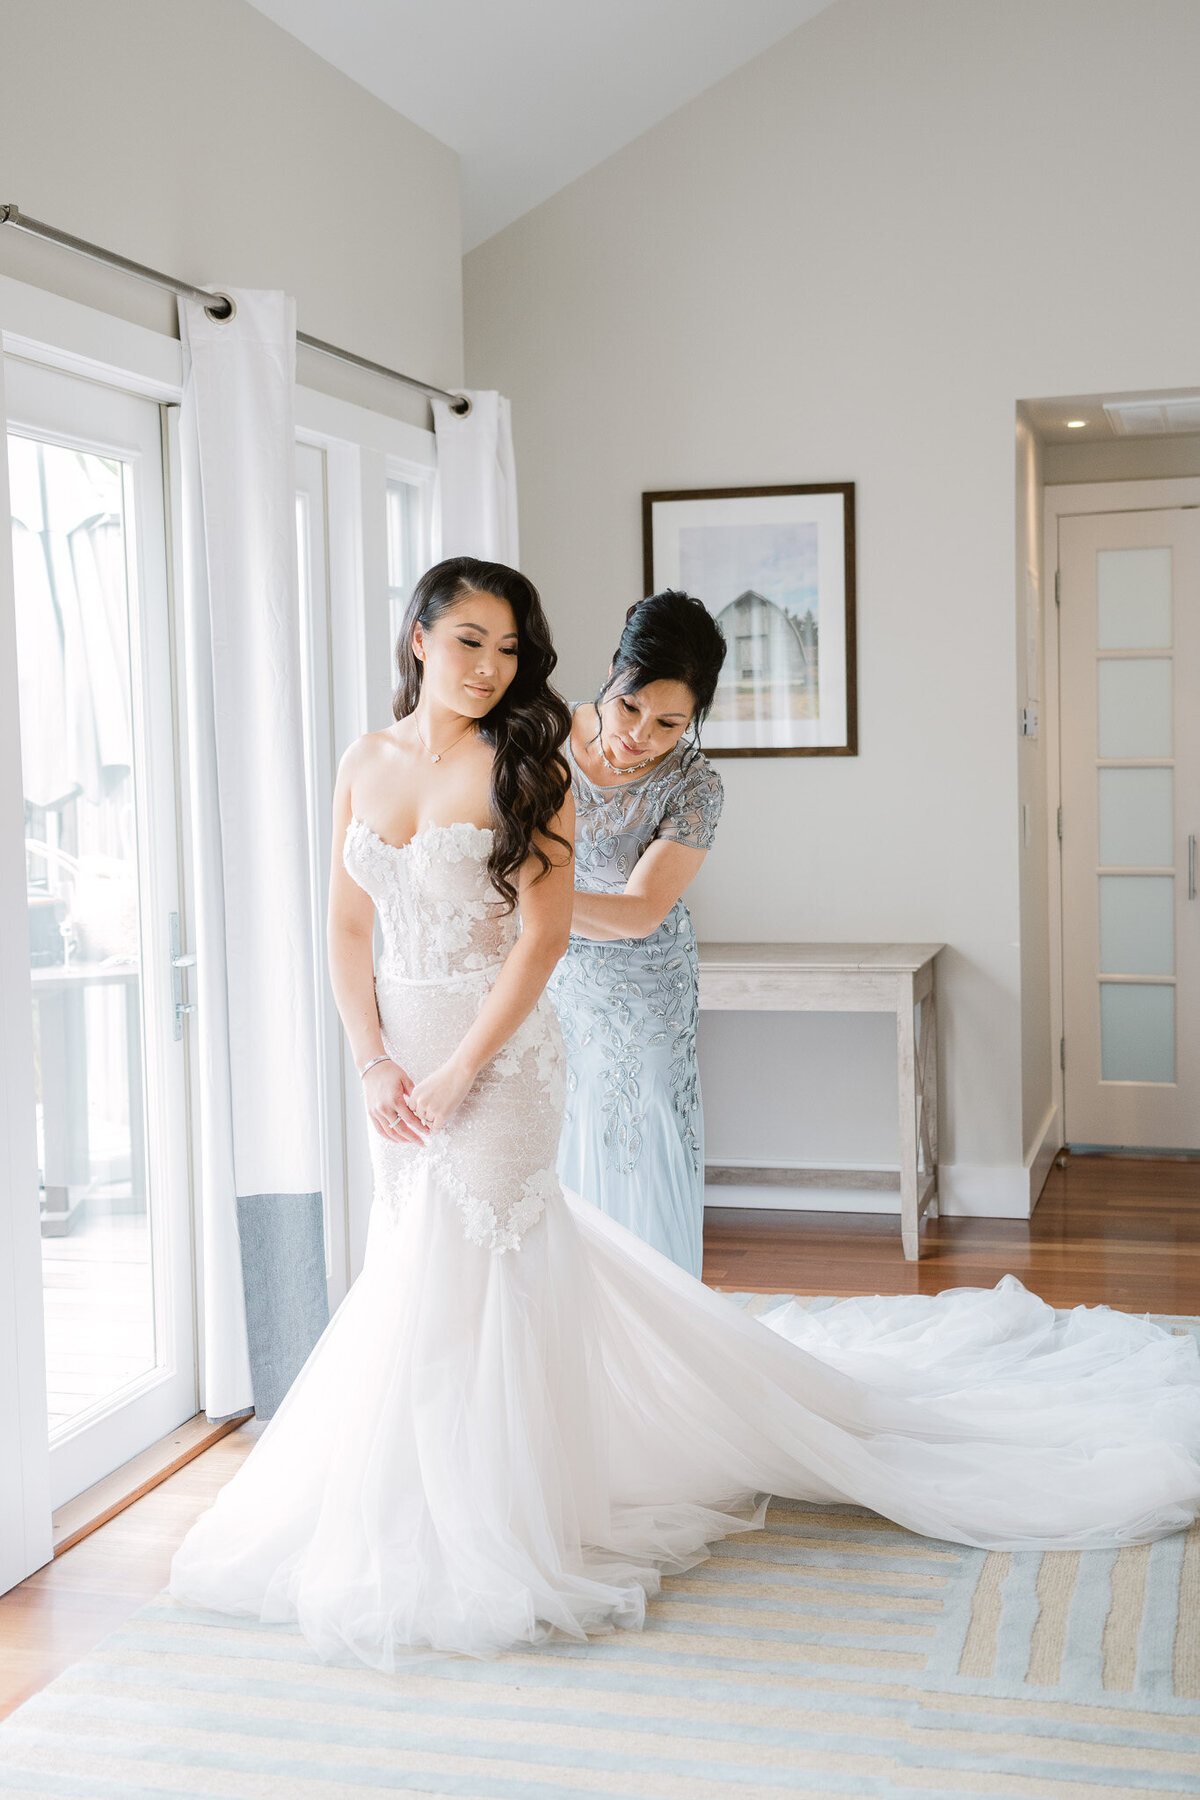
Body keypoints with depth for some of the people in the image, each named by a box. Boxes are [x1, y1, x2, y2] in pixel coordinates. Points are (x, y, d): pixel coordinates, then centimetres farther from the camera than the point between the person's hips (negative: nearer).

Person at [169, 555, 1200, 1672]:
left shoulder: (522, 766, -9)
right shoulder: (364, 765, 6)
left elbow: (542, 938, -13)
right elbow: (348, 930, 7)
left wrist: (457, 1074, -16)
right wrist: (374, 1065, -3)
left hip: (499, 1056, -5)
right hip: (398, 1057, 6)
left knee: (459, 1287, -3)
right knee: (414, 1275, 14)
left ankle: (479, 1548, 13)